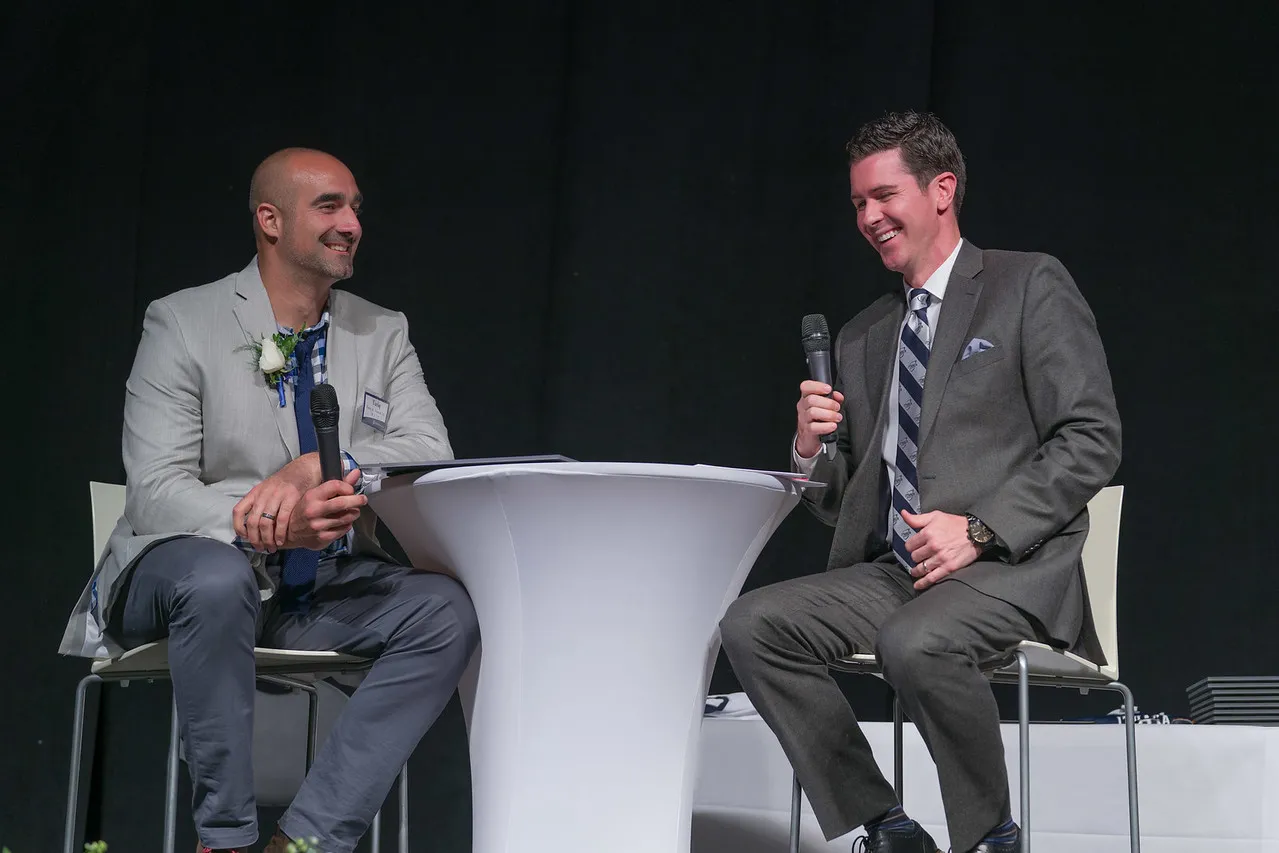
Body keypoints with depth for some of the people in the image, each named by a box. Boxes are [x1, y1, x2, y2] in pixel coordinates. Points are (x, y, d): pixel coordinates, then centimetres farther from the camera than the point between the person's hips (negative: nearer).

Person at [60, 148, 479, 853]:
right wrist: (274, 524, -32)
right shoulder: (182, 324, -4)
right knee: (218, 579, -39)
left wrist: (314, 469, -24)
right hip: (200, 567, -4)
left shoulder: (384, 334, 10)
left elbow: (432, 453, -5)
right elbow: (154, 492, -13)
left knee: (448, 610, -24)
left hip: (328, 585, 4)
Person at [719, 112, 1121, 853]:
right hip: (893, 571, 6)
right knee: (751, 626, -16)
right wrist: (813, 450, -2)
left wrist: (978, 528, -17)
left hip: (1011, 568, -6)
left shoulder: (1031, 287, 3)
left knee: (915, 643, -36)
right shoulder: (862, 339, 21)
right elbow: (841, 506, 21)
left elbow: (1092, 441, -7)